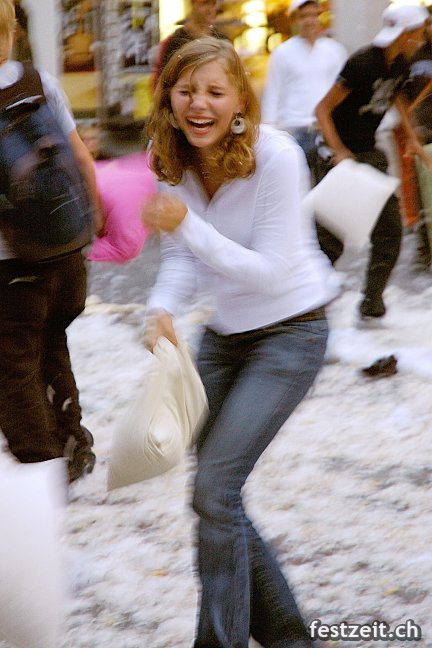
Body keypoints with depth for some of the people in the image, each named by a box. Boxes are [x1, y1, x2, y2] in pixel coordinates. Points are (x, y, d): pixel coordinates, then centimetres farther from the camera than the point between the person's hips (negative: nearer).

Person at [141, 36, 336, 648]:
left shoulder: (275, 157, -23)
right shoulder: (172, 160, -5)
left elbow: (270, 271, -24)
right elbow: (183, 256, -1)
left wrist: (185, 225, -33)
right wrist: (162, 309, -22)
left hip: (289, 332, -7)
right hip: (224, 332, 7)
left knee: (214, 487, -16)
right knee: (216, 491, 9)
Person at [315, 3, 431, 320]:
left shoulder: (400, 65, 2)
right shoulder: (362, 63, -22)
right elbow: (323, 109, -20)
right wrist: (339, 152, -29)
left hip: (369, 152, 8)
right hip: (342, 154, -8)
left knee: (389, 229, 2)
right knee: (333, 234, -4)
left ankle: (372, 300, 9)